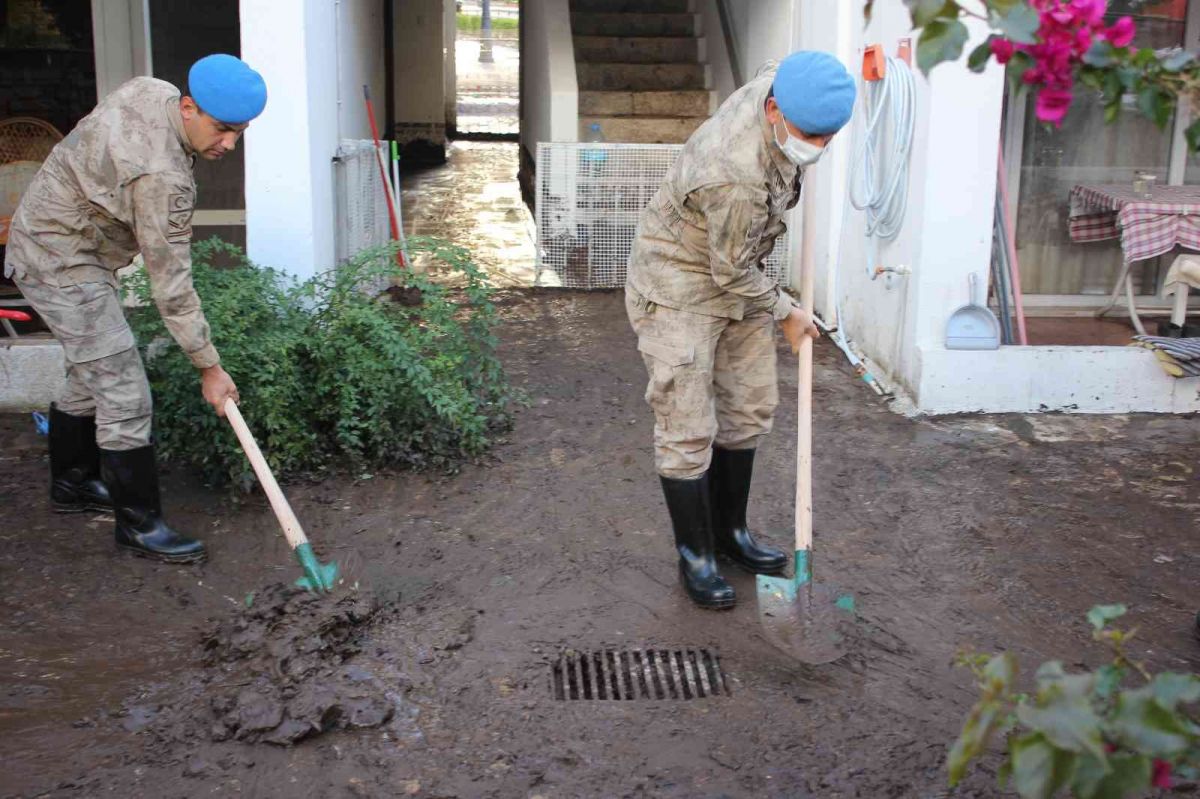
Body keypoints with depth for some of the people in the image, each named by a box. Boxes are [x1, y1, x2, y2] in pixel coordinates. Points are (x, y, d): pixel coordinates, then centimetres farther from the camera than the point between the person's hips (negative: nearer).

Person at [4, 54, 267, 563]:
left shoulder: (150, 89, -6)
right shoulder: (161, 176, -32)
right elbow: (171, 287, -26)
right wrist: (209, 367, -17)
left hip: (46, 242, 10)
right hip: (62, 267, -10)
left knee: (91, 377, 21)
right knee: (124, 396, -8)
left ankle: (72, 483, 38)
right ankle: (139, 525, 2)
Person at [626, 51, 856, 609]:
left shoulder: (776, 84, -13)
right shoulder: (735, 178, -36)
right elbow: (732, 273, -21)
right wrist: (786, 313, -6)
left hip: (735, 277, 9)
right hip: (679, 288, -9)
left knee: (748, 408, 15)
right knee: (687, 429, -4)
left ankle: (729, 530, 31)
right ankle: (695, 556, 12)